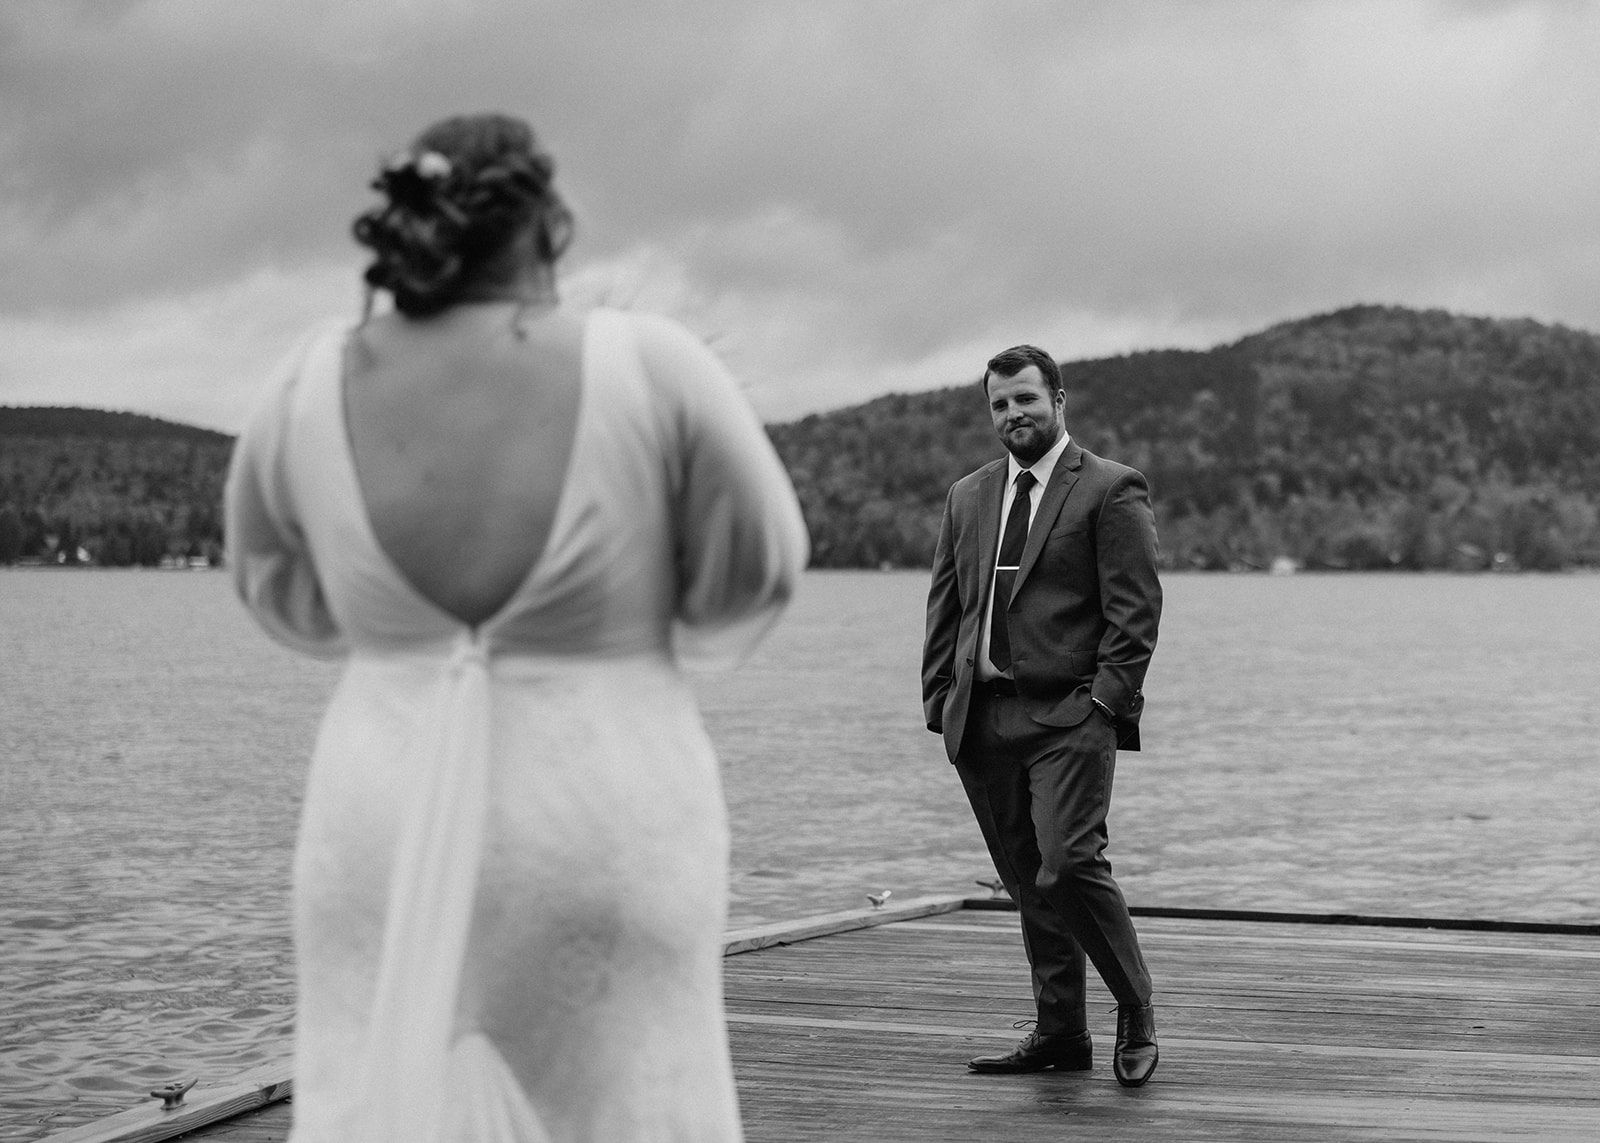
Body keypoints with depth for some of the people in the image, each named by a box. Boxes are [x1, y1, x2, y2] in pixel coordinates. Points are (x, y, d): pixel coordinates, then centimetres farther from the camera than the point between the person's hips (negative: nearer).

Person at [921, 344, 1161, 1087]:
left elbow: (1136, 609, -6)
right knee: (1025, 881, 8)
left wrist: (1105, 701, -13)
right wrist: (939, 697, 8)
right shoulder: (967, 497, 18)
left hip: (1068, 717, -6)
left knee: (1068, 866, -17)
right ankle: (1059, 1033, 16)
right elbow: (945, 604, 18)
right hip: (983, 719, 6)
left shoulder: (1111, 491, 0)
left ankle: (1135, 1014, 1)